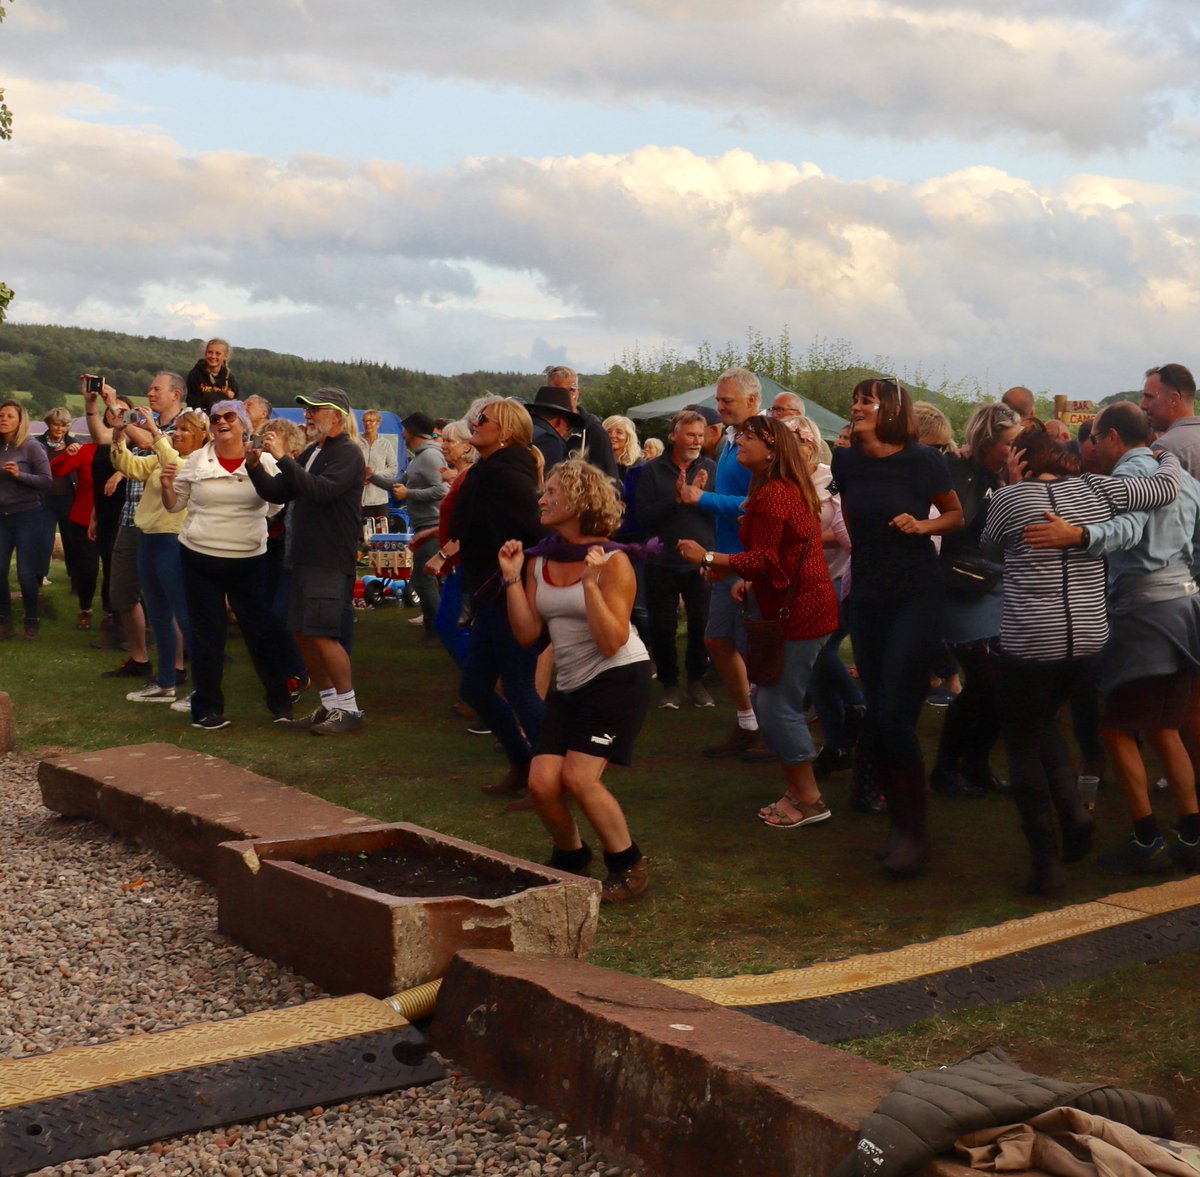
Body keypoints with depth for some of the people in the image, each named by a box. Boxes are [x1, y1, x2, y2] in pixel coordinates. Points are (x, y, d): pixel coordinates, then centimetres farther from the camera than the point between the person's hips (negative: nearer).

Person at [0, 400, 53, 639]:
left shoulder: (32, 447, -8)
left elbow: (47, 481, -10)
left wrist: (19, 475, -22)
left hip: (26, 516, -4)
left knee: (26, 573, -1)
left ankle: (31, 620, 15)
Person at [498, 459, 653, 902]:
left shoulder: (612, 562, -12)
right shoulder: (539, 561, 6)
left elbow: (611, 642, -19)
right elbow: (527, 634, 0)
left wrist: (590, 584, -27)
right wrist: (512, 579, -7)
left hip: (618, 678, -6)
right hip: (569, 686, 6)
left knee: (579, 776, -18)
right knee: (542, 783, -7)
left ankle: (629, 867, 3)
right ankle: (570, 857, 23)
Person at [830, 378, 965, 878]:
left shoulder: (922, 461, -11)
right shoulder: (847, 461, 2)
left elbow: (956, 515, 1)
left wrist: (922, 525, -17)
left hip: (916, 595, -5)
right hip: (867, 595, 5)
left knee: (894, 715, -12)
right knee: (876, 718, 7)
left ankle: (914, 832, 2)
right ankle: (898, 822, 22)